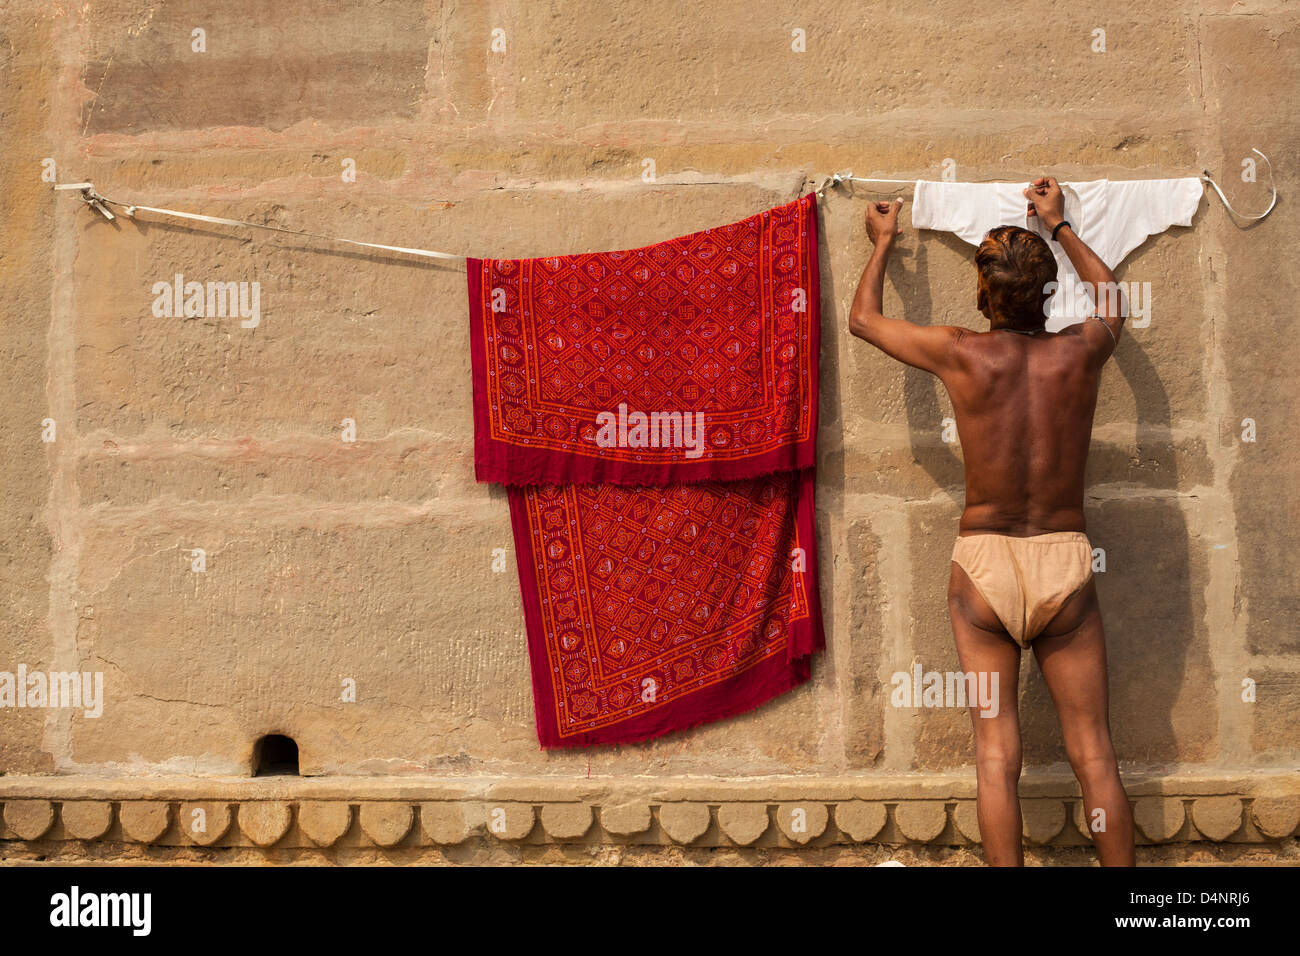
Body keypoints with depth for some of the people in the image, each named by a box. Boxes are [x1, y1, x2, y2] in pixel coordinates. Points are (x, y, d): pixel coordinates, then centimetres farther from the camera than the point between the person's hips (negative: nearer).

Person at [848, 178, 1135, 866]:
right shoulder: (1081, 352, -2)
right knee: (1093, 755, 8)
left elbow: (863, 319, 9)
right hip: (1066, 562, 2)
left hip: (984, 564, -1)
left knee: (996, 752, 5)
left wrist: (884, 243, 25)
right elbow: (1110, 295, 23)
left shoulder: (963, 354, -8)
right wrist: (1058, 225, 35)